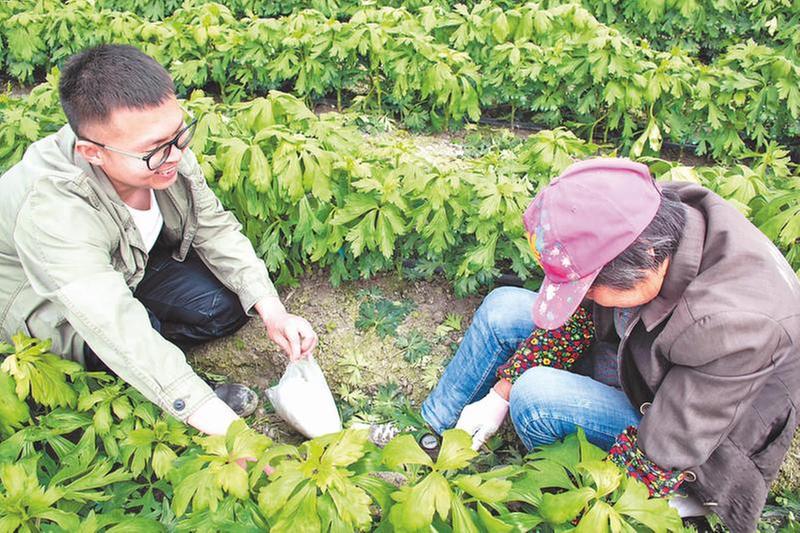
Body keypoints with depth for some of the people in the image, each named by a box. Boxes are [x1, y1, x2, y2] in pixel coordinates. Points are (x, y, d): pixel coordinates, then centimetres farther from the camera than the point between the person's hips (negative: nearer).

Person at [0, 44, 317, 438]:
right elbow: (119, 329, -48)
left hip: (129, 268, 6)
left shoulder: (164, 148, -26)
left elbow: (215, 228, -13)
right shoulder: (53, 215, -42)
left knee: (228, 304, -11)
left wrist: (271, 309, -25)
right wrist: (227, 432, -53)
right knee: (135, 340, -33)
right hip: (40, 299, -5)